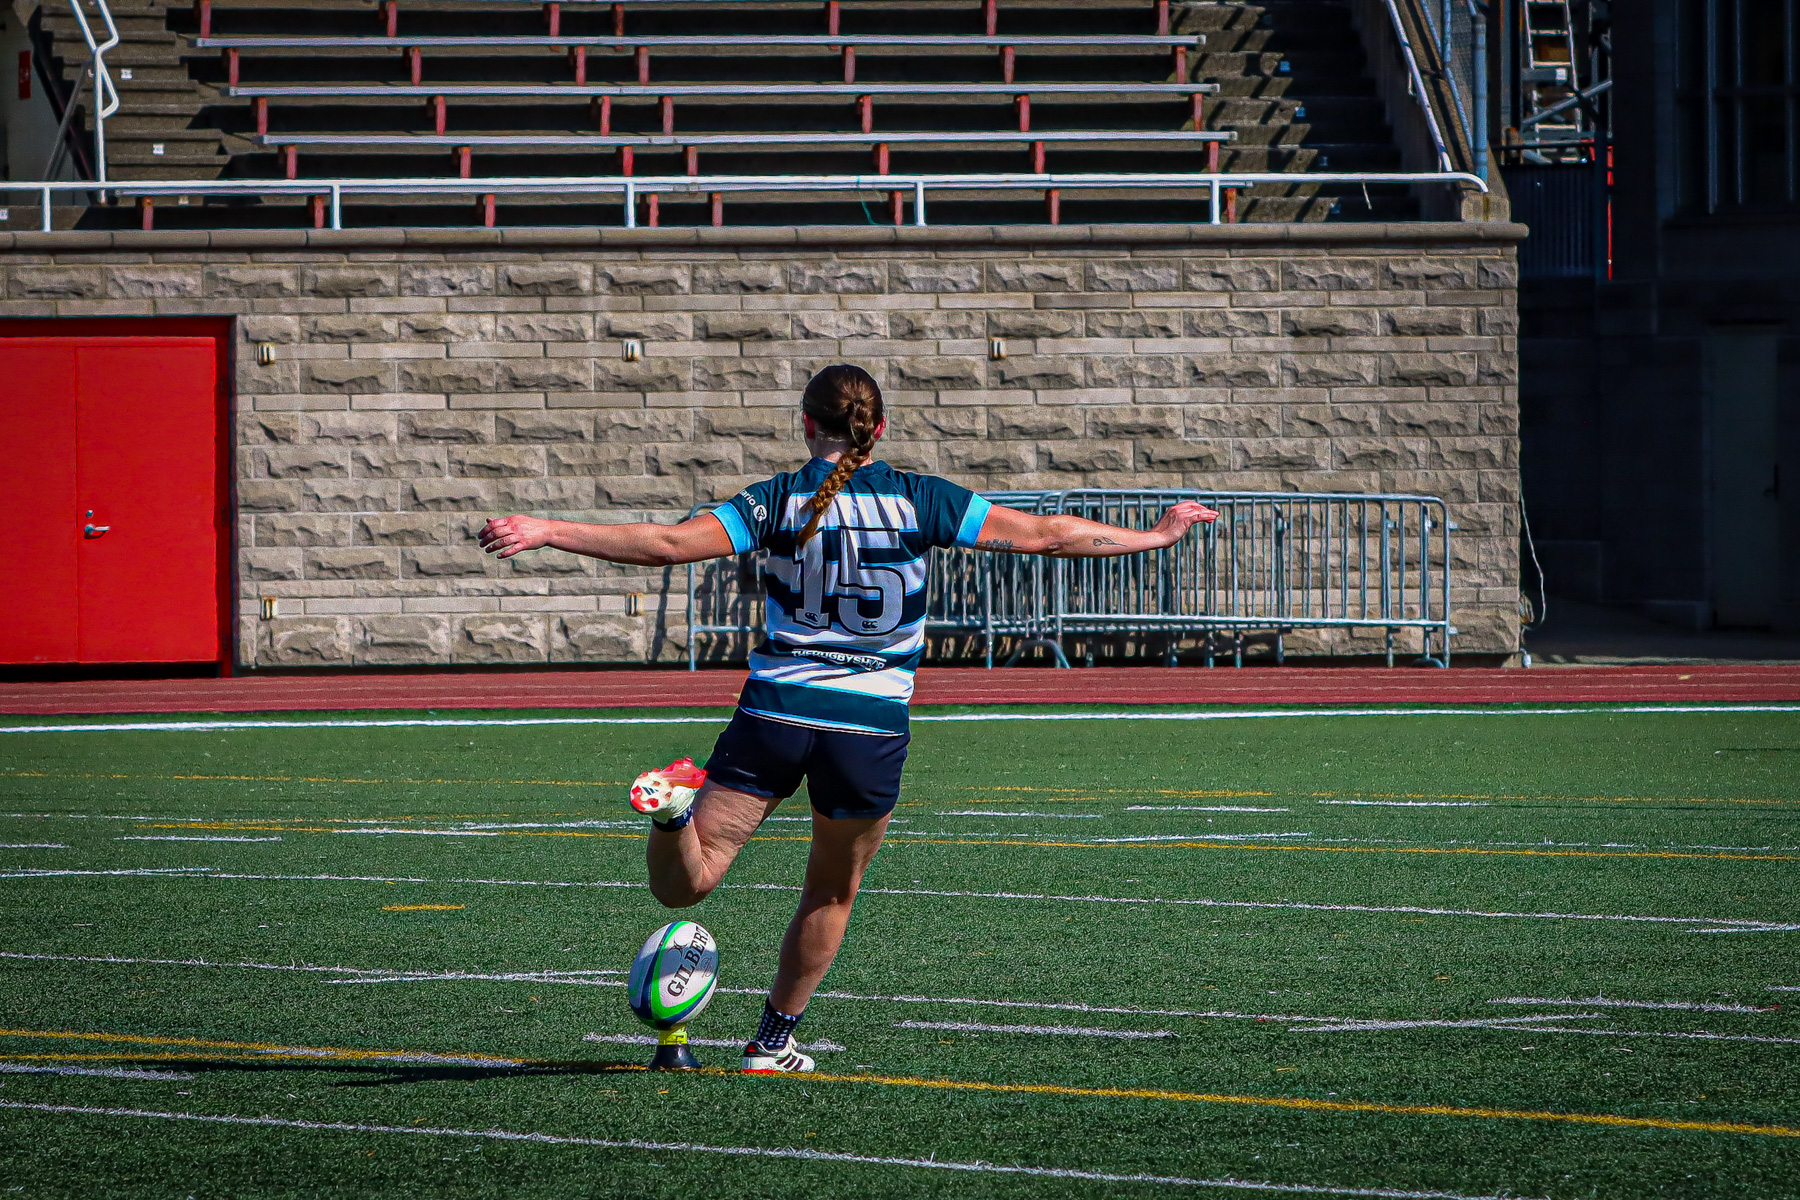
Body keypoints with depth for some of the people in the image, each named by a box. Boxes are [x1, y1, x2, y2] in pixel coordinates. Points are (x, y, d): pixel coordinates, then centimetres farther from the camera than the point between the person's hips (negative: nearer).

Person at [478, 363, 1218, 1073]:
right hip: (871, 727, 0)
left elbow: (667, 544, -11)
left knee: (681, 886, 2)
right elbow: (1046, 536, 3)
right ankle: (774, 1041, 29)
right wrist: (1157, 535, 14)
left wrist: (545, 533, -9)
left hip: (774, 713, 0)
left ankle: (678, 803, -29)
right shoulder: (920, 501, -1)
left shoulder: (778, 502, -2)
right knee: (832, 893, 23)